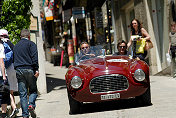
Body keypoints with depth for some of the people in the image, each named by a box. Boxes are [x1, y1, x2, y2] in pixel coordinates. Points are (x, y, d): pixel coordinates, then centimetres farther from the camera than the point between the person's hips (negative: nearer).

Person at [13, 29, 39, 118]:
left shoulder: (16, 46, 19)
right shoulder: (31, 44, 1)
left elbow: (14, 59, 19)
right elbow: (34, 57, -11)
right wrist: (36, 69, -15)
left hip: (18, 70, 4)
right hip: (29, 69, -4)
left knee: (22, 93, 3)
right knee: (33, 90, 9)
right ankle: (31, 104, -17)